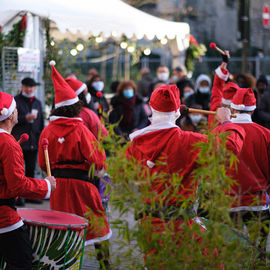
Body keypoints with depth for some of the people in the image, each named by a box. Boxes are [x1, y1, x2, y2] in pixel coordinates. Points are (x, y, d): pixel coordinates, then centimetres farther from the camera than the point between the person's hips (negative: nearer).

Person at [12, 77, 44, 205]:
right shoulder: (16, 101, 1)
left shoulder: (37, 102, 17)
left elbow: (41, 122, 21)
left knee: (31, 169, 9)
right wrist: (26, 118, -19)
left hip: (33, 142, 5)